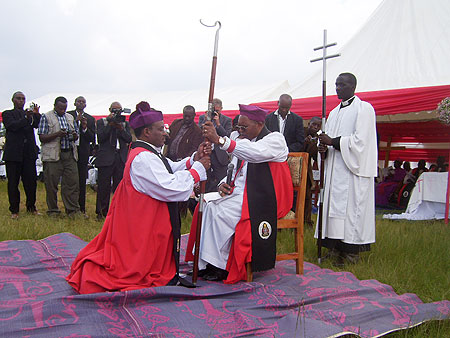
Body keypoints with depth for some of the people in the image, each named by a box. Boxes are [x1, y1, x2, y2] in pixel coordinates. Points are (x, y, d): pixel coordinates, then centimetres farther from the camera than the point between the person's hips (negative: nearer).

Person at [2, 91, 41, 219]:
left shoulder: (29, 114, 14)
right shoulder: (7, 114, 5)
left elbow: (37, 125, -3)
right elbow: (13, 126, -13)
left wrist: (36, 115, -21)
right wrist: (27, 118, -24)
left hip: (29, 153, 3)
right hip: (13, 153, -3)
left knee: (31, 181, 5)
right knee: (13, 183, 3)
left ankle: (31, 207, 18)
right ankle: (14, 210, 12)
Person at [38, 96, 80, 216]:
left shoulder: (70, 117, 19)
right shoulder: (46, 117, 3)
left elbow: (76, 136, 21)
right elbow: (42, 138, -4)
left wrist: (75, 136, -3)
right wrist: (57, 134, -17)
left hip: (70, 154, 4)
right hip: (52, 155, -4)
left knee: (72, 183, 0)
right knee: (51, 184, 0)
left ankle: (73, 210, 6)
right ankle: (53, 211, 12)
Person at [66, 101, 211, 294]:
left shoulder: (147, 153, 11)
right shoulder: (143, 158, -24)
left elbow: (172, 170, 11)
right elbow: (170, 188, -29)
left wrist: (194, 159, -4)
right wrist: (198, 168, -20)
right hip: (147, 226, -11)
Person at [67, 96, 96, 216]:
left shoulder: (90, 119, 12)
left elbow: (92, 139, 7)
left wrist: (85, 128, -10)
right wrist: (76, 121, -13)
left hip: (83, 153, 2)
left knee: (82, 183, 3)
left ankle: (82, 209, 8)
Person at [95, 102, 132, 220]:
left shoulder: (125, 123, 14)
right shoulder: (101, 122, 7)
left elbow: (129, 139, 3)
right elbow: (100, 138, -7)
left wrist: (120, 129, -11)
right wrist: (110, 124, -11)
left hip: (121, 158, 2)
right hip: (106, 158, -2)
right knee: (104, 187, 1)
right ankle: (101, 212, 12)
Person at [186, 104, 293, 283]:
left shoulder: (275, 139, -7)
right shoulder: (242, 141, 19)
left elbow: (254, 152, -29)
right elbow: (234, 170, 24)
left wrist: (219, 140, -38)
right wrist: (224, 183, 0)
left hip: (261, 198, -8)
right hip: (240, 192, 8)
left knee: (221, 213, -25)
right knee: (206, 205, -12)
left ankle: (221, 267, -12)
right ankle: (205, 263, -10)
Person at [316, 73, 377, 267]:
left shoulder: (364, 108, -4)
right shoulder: (334, 112, 20)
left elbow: (360, 141, -14)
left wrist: (333, 141, -15)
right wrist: (324, 146, -3)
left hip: (353, 171, -7)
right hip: (334, 170, 8)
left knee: (350, 209, -7)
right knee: (334, 207, 6)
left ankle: (351, 254, 0)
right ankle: (335, 250, 13)